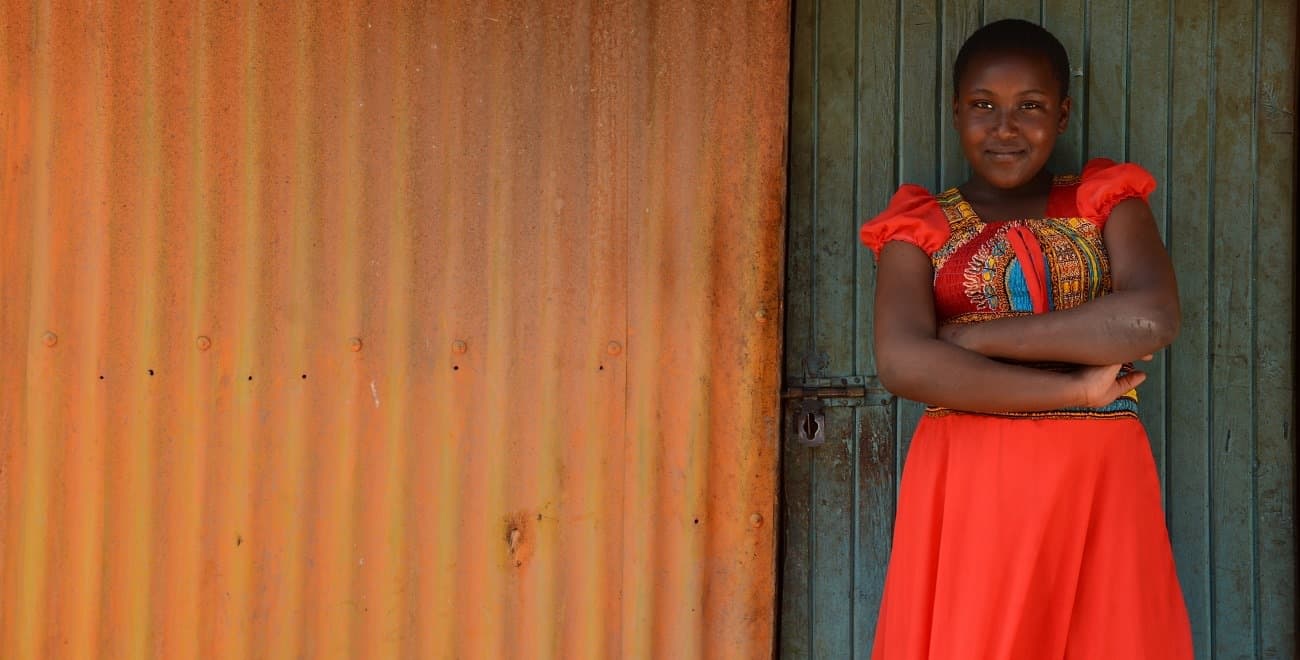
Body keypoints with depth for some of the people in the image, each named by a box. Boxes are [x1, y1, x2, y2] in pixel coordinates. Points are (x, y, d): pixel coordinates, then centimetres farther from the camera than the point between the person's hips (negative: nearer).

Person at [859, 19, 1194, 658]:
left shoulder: (1107, 203, 10)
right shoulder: (921, 228, 7)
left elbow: (1151, 319, -10)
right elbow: (904, 363, -11)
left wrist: (970, 336, -10)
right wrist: (1077, 389, -13)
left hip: (1097, 484, 1)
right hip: (965, 486, -1)